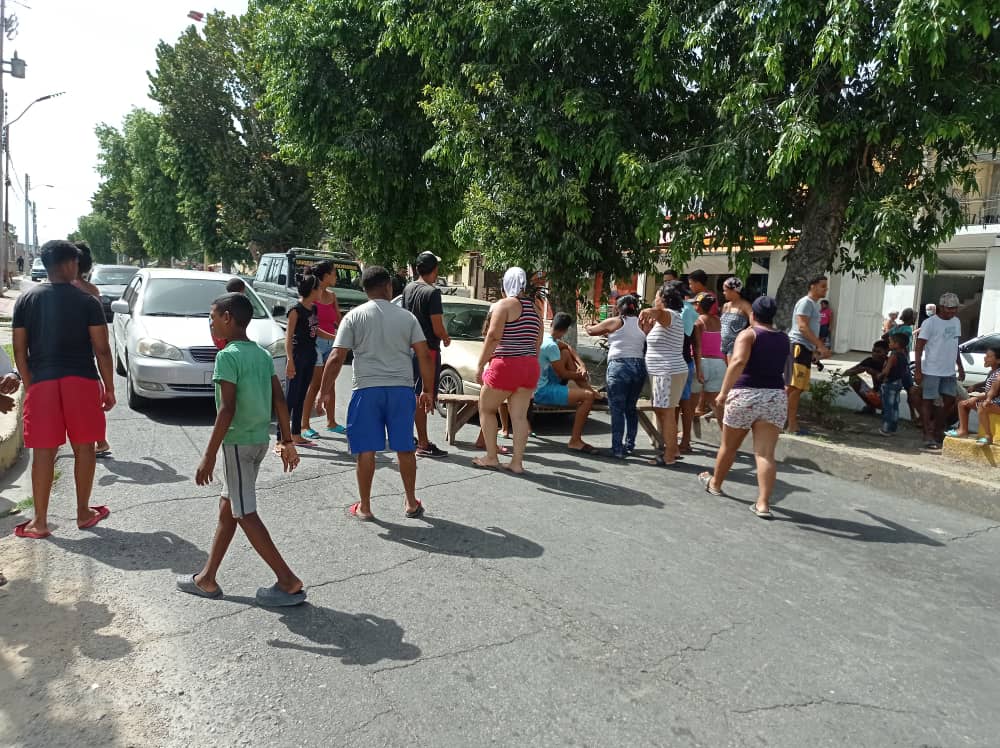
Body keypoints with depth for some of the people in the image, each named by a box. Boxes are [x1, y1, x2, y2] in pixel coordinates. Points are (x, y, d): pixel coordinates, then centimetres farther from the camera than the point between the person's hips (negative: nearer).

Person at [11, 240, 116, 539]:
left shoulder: (26, 299, 4)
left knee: (43, 451, 6)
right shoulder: (87, 301, -4)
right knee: (83, 448, 9)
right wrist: (109, 388, 2)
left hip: (42, 381, 2)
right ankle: (84, 512, 18)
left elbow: (19, 350, 4)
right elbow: (101, 350, -6)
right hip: (82, 381, -2)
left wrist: (29, 385, 13)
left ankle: (40, 521, 10)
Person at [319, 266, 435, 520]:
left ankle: (364, 507, 15)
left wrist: (324, 391, 3)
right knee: (404, 448, 12)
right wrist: (428, 391, 9)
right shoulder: (406, 317, 6)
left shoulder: (354, 317, 1)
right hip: (401, 388, 2)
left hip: (367, 389, -2)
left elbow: (336, 358, -5)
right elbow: (424, 356, 1)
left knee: (366, 450, 6)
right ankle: (411, 503, 22)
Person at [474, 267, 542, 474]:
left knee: (486, 409, 10)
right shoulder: (534, 308, 13)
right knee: (520, 415, 7)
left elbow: (493, 338, -14)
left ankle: (491, 458, 10)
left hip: (506, 365, -6)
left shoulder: (504, 305, -7)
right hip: (530, 367, 6)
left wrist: (480, 365, -10)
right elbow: (538, 344, 16)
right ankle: (517, 462, 8)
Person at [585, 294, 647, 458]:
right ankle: (629, 445, 19)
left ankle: (618, 448, -6)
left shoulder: (614, 322, 1)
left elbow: (591, 331, 10)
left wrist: (589, 327, 36)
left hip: (619, 365, -5)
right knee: (631, 408, 15)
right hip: (639, 366, 5)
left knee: (617, 408, -3)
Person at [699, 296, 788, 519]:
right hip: (776, 397, 3)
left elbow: (738, 361, -22)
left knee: (729, 446, 15)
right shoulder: (783, 339, 11)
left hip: (745, 394, -3)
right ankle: (763, 503, -9)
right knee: (766, 452, -1)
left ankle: (714, 483, 36)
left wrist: (723, 391, -23)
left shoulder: (749, 334, -5)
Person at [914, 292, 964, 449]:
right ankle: (928, 436, 4)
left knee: (949, 401, 11)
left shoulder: (956, 322, 11)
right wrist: (918, 371, -16)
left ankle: (938, 430, 27)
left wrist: (960, 367, 19)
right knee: (927, 401, -1)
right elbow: (919, 347, -12)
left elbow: (955, 346, 21)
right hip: (931, 370, -7)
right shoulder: (930, 323, -11)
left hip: (949, 371, 7)